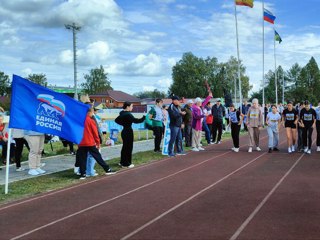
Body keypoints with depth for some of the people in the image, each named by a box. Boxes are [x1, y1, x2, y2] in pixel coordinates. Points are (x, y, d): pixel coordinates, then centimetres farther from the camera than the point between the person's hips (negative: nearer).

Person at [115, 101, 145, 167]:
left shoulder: (122, 113, 8)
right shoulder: (128, 114, -20)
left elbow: (117, 120, 18)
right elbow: (135, 121, -28)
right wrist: (145, 117, -24)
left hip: (124, 131, 9)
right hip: (128, 132, -9)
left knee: (125, 147, 18)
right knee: (128, 147, 0)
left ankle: (122, 162, 27)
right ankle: (126, 164, 6)